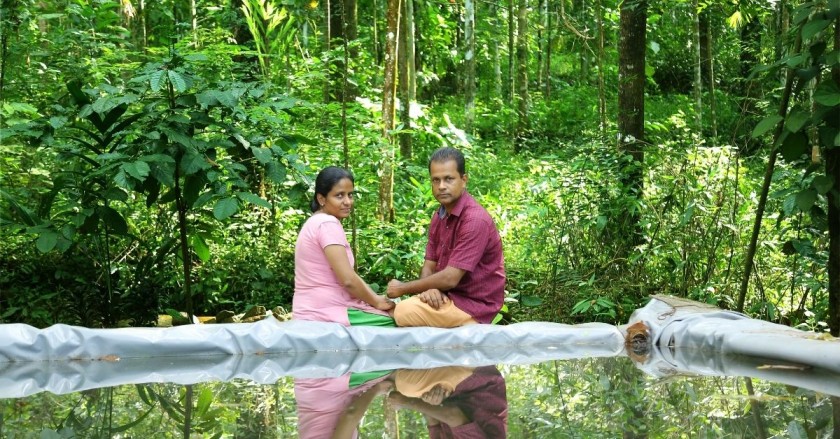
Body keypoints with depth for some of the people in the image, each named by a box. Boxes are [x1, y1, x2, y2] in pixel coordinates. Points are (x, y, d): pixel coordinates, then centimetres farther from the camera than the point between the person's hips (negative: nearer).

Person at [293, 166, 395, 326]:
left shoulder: (316, 223, 18)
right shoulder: (328, 224, -13)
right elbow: (348, 280, -19)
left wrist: (374, 299, 4)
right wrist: (376, 302, -4)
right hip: (327, 314, -10)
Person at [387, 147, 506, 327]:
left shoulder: (475, 220, -20)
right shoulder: (439, 217, 8)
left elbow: (450, 278, -23)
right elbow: (429, 265, 9)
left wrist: (403, 288, -11)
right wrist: (429, 289, -15)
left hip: (474, 304, -8)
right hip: (448, 296, 8)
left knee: (404, 312, -24)